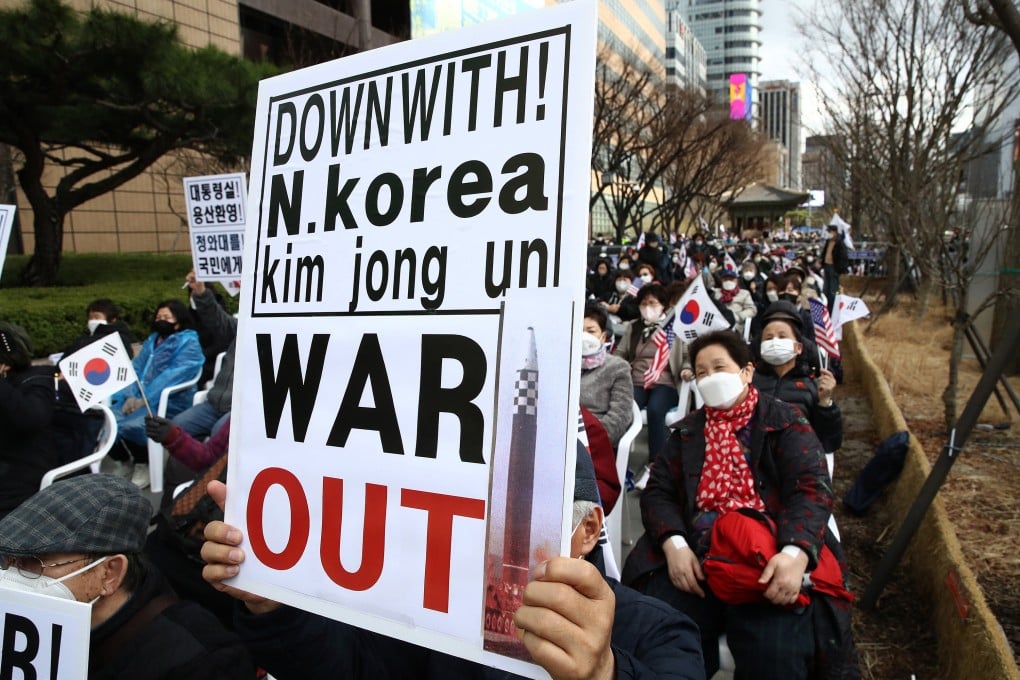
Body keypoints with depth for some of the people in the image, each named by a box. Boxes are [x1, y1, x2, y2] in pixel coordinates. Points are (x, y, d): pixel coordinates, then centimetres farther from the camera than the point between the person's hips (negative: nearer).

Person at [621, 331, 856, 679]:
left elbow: (811, 488, -4)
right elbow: (658, 491, 10)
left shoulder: (785, 422, 10)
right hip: (696, 550, 3)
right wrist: (674, 545, -12)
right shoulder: (686, 431, 20)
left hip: (770, 553, -2)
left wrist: (795, 553, -23)